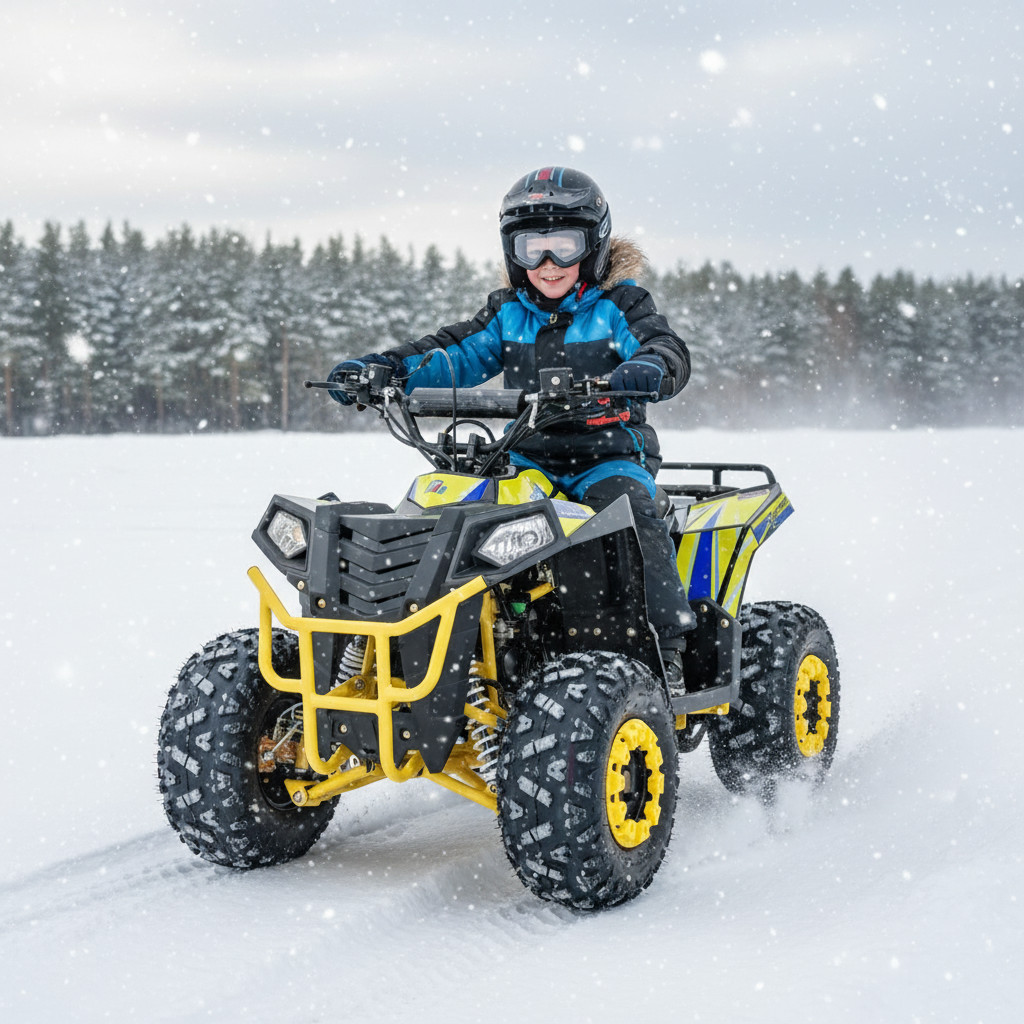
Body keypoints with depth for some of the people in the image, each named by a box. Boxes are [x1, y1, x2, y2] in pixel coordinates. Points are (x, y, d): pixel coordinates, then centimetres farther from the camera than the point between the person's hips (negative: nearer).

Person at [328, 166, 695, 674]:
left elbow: (669, 350, -14)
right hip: (527, 457, 4)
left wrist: (649, 369, -40)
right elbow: (457, 352, 5)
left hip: (609, 456, -4)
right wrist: (385, 367, -11)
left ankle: (666, 641, -26)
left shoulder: (618, 306, 0)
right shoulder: (509, 313, 13)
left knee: (634, 514, -33)